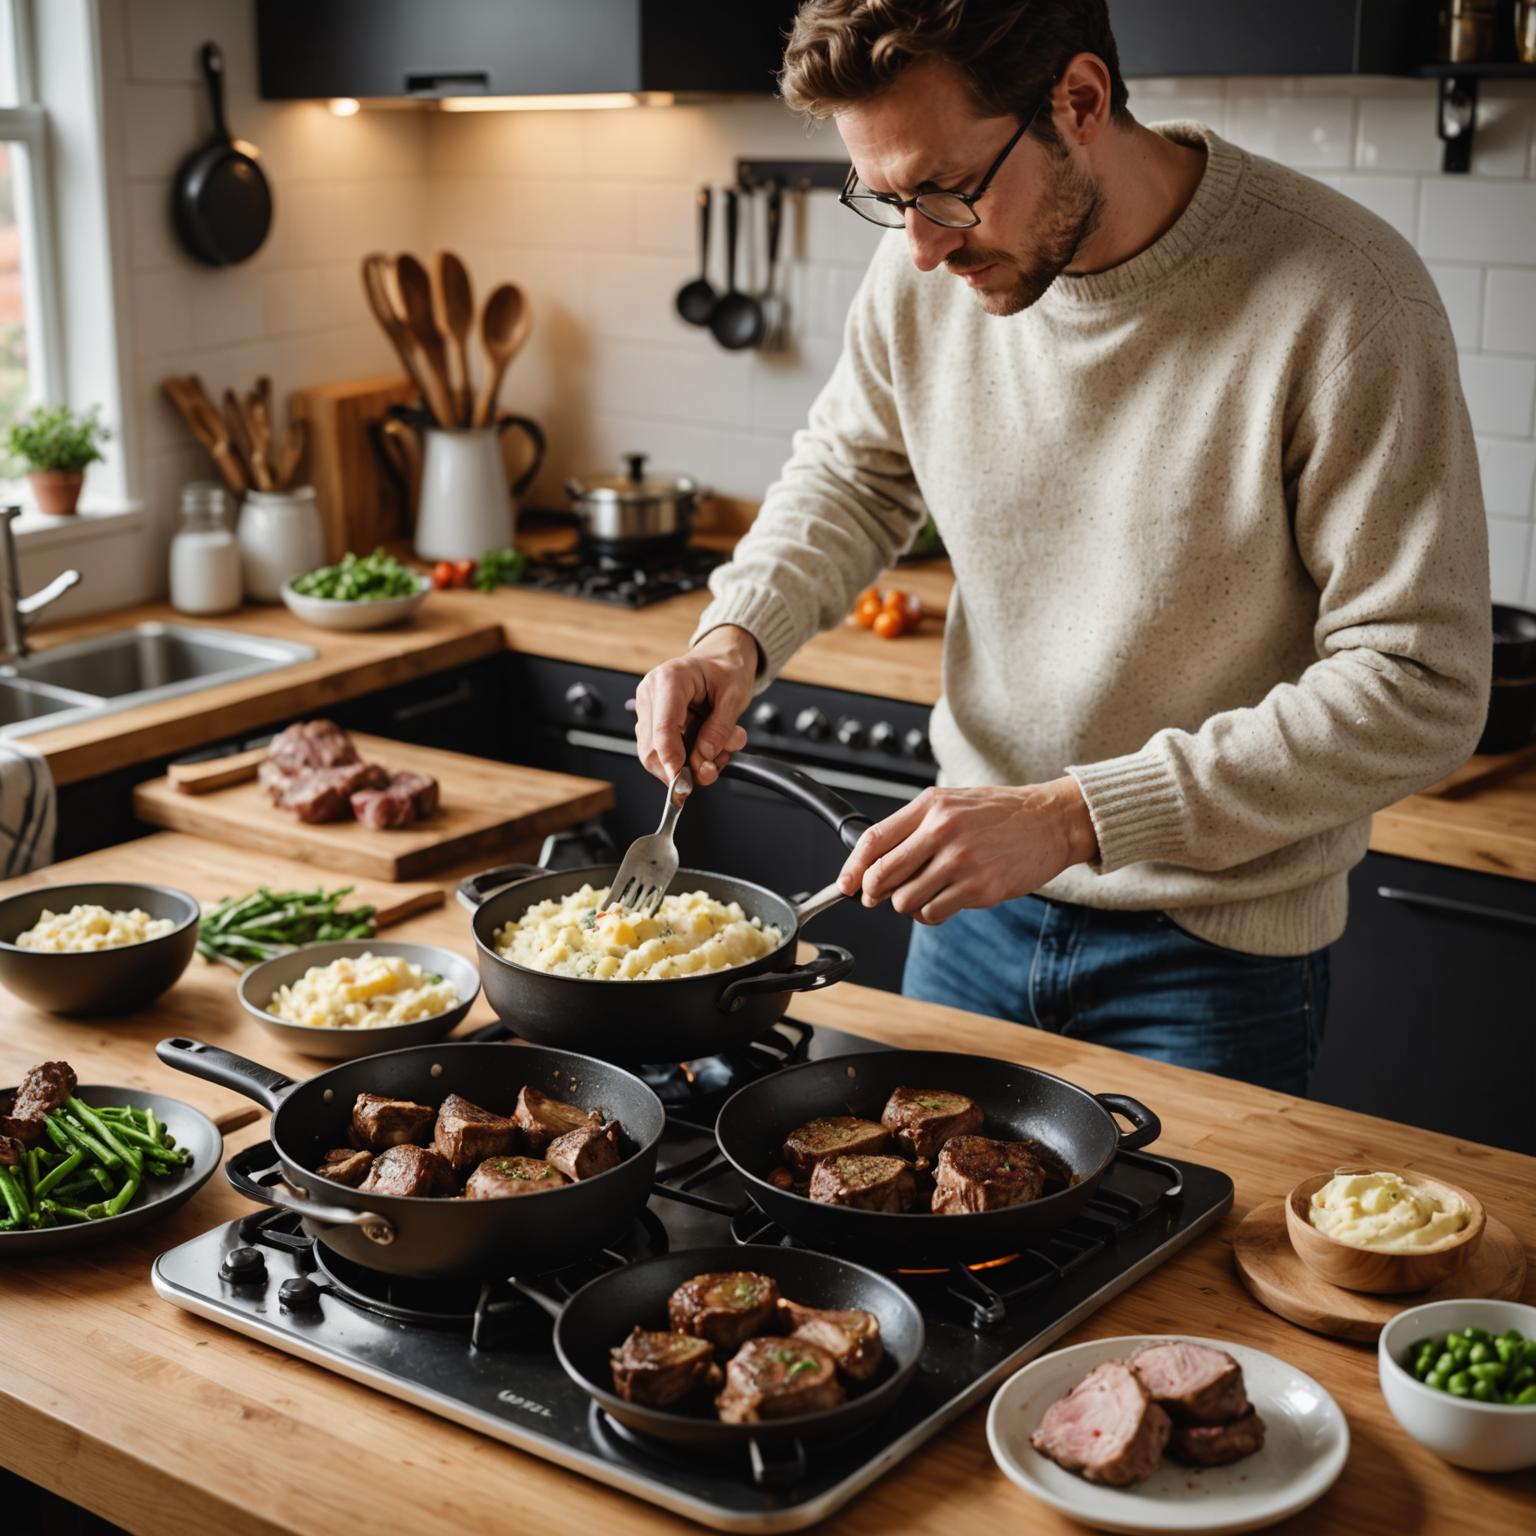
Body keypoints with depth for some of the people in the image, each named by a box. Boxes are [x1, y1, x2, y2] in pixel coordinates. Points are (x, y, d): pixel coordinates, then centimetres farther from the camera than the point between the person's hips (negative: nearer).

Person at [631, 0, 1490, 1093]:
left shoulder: (1344, 299, -24)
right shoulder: (928, 272, -9)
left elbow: (1420, 689, -23)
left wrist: (1073, 815, -29)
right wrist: (738, 637, -8)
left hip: (1214, 952, -5)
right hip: (979, 896, 5)